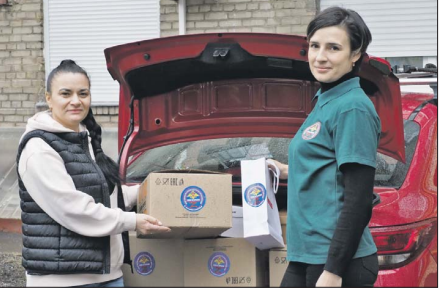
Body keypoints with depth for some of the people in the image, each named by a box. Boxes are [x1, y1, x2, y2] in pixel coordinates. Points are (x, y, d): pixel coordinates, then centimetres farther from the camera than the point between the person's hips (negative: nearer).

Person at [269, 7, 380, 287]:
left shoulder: (353, 107, -13)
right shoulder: (325, 102, 14)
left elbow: (359, 200, -17)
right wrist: (292, 172, 23)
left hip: (338, 260, -9)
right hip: (307, 256, 9)